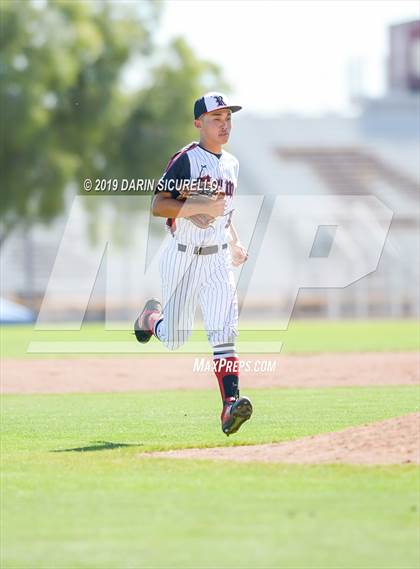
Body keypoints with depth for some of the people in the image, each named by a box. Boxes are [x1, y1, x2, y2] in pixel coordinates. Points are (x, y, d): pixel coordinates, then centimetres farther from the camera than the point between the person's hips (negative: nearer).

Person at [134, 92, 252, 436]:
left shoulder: (231, 164, 12)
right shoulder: (186, 160, -11)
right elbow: (158, 206, -18)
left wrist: (235, 242, 20)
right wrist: (202, 207, -26)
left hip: (218, 260, 5)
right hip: (183, 258, -4)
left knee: (224, 332, -13)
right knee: (174, 339, 5)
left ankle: (230, 404, -23)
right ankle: (152, 316, 39)